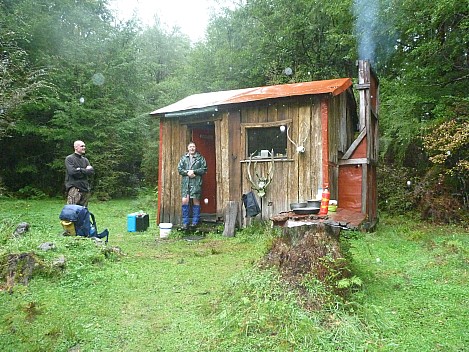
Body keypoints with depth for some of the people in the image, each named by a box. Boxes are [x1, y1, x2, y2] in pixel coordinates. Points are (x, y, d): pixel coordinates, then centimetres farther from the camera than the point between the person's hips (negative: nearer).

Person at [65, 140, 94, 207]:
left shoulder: (85, 160, 19)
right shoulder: (69, 158, 2)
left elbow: (91, 171, 5)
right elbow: (72, 171, -13)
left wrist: (80, 170, -5)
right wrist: (86, 170, -3)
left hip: (85, 188, 6)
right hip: (74, 188, -6)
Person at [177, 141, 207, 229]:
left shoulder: (200, 158, 6)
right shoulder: (183, 158, 13)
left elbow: (204, 169, -1)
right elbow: (179, 169, 7)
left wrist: (194, 171, -11)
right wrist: (187, 172, -9)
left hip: (196, 182, -1)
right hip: (185, 182, 2)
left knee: (196, 201, 3)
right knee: (185, 201, -5)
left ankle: (195, 221, 15)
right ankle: (185, 222, 5)